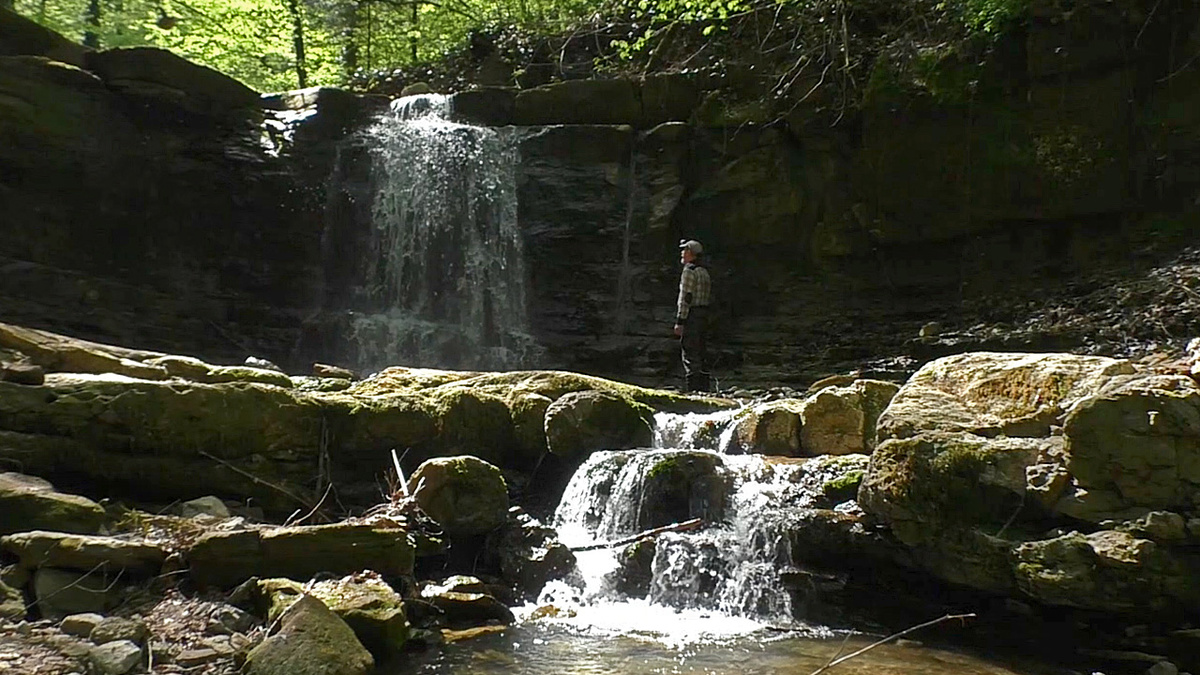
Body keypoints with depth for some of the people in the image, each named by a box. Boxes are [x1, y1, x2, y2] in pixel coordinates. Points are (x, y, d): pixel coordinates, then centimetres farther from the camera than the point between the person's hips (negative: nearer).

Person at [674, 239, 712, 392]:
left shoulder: (689, 271, -11)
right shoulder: (704, 272, 17)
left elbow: (685, 298, -17)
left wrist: (679, 322, -17)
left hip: (691, 315, -9)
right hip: (704, 314, 9)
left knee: (690, 355, -8)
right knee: (701, 352, 12)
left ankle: (693, 389, -11)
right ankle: (704, 387, 15)